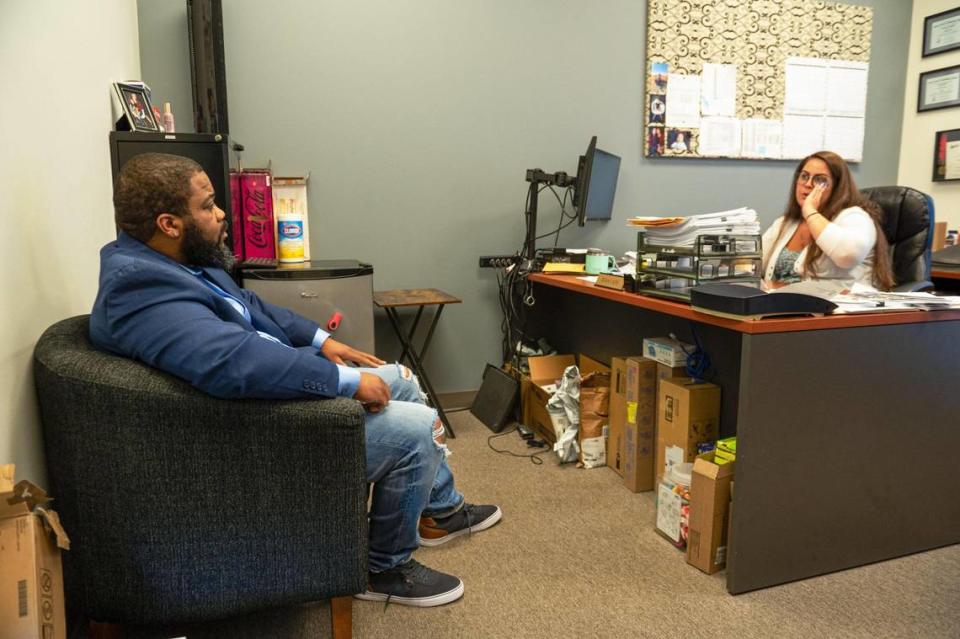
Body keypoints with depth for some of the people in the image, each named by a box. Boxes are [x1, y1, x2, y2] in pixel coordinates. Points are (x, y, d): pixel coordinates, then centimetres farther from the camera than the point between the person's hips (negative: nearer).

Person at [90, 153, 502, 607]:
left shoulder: (167, 262, 4)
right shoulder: (142, 290, -28)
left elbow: (247, 306, 18)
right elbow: (236, 361, -41)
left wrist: (320, 339, 9)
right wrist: (346, 380, -32)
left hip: (287, 384, 11)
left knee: (399, 378, 16)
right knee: (417, 429, -13)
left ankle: (440, 508, 32)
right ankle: (385, 568, 10)